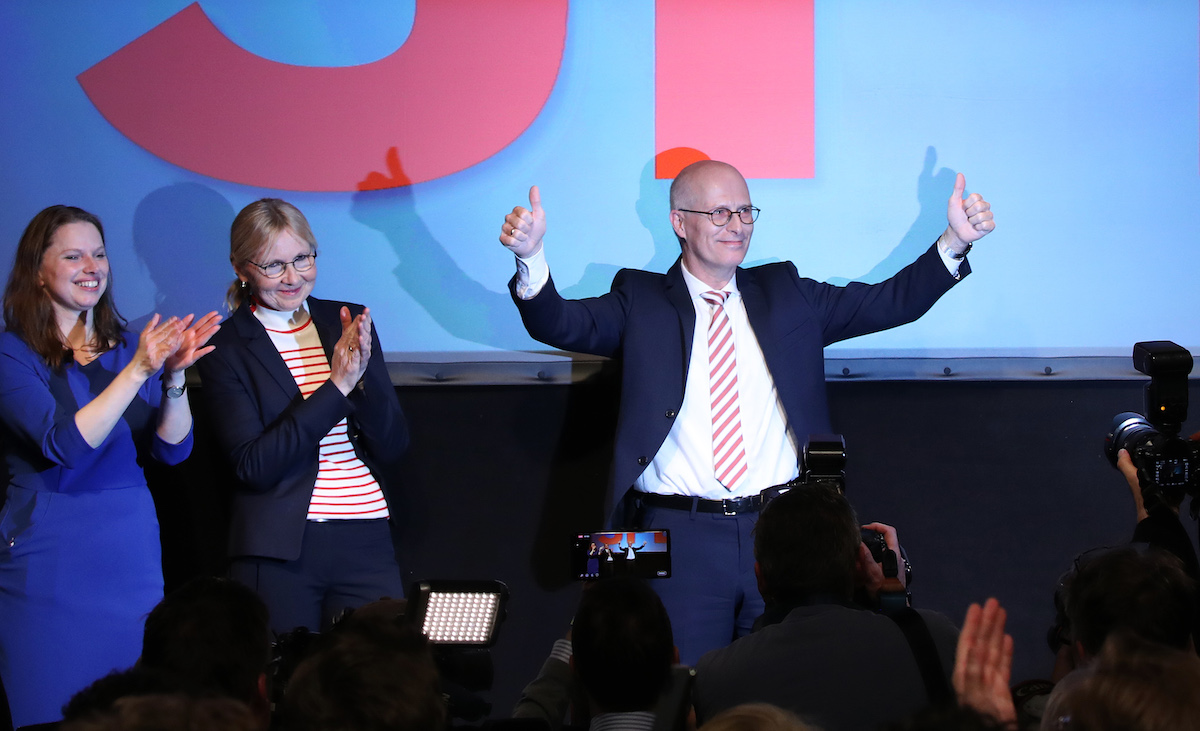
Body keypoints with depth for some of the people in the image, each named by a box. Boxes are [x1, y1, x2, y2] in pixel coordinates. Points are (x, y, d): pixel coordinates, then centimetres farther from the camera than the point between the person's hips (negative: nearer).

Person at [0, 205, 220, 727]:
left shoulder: (126, 346, 8)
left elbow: (172, 448, 2)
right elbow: (64, 445, -19)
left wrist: (174, 377, -16)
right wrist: (137, 371, -26)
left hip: (131, 556, 5)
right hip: (49, 561, -4)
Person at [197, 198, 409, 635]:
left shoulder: (349, 324, 10)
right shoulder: (226, 349, -2)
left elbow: (392, 447, 6)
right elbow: (253, 467, -12)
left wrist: (363, 372, -12)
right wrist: (336, 387, -16)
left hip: (367, 542, 3)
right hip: (279, 553, -3)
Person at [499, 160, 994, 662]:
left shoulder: (785, 294, 15)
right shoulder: (641, 303, 7)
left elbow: (890, 303, 13)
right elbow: (561, 324, -7)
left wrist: (953, 243, -1)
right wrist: (531, 259, -27)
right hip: (681, 539, -2)